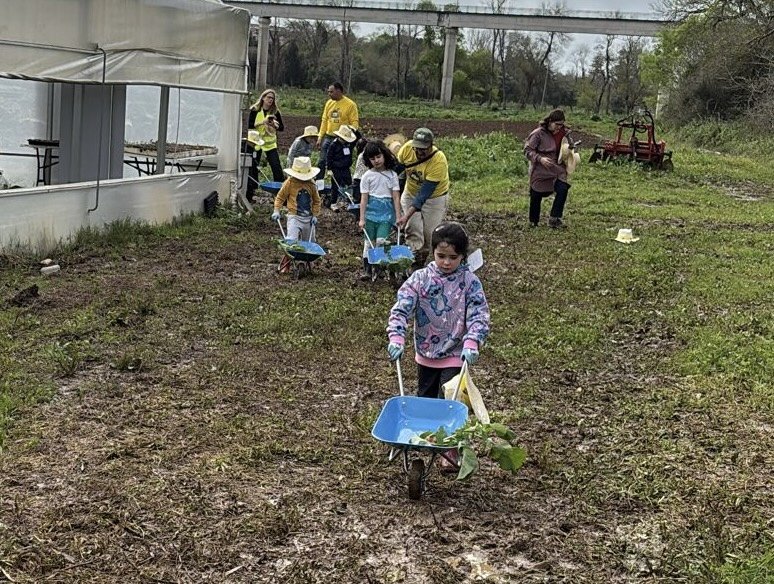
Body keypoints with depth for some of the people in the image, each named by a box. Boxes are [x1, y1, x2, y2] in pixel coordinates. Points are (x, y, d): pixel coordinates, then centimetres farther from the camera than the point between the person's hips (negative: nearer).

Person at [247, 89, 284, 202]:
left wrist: (274, 125, -18)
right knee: (253, 168, 3)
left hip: (270, 143, 1)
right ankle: (250, 193, 13)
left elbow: (282, 127, 1)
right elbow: (249, 125, -10)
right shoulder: (255, 110, -2)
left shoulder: (275, 112, 2)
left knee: (277, 167, -5)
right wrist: (262, 122, -21)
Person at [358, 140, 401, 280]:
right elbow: (364, 198, -1)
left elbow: (396, 197, 1)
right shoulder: (367, 176, 1)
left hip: (386, 214, -1)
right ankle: (367, 269, 13)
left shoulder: (392, 175, 2)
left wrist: (398, 217, -3)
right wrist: (362, 219, -5)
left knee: (381, 241, -10)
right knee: (369, 242, 5)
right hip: (371, 212, 1)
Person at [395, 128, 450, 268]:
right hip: (411, 193, 3)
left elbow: (424, 194, -35)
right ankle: (415, 262, -2)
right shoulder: (407, 148, -23)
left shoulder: (439, 161, -34)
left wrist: (407, 216, -39)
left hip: (435, 197, -3)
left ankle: (423, 259, 20)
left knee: (429, 232, -1)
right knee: (413, 229, -7)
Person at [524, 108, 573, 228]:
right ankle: (533, 222, 23)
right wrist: (540, 159, -25)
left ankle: (554, 218, -5)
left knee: (563, 189, -16)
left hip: (557, 169, 4)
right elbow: (527, 150, -13)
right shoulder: (538, 133, -13)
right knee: (536, 196, 4)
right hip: (540, 170, -4)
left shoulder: (562, 133, 4)